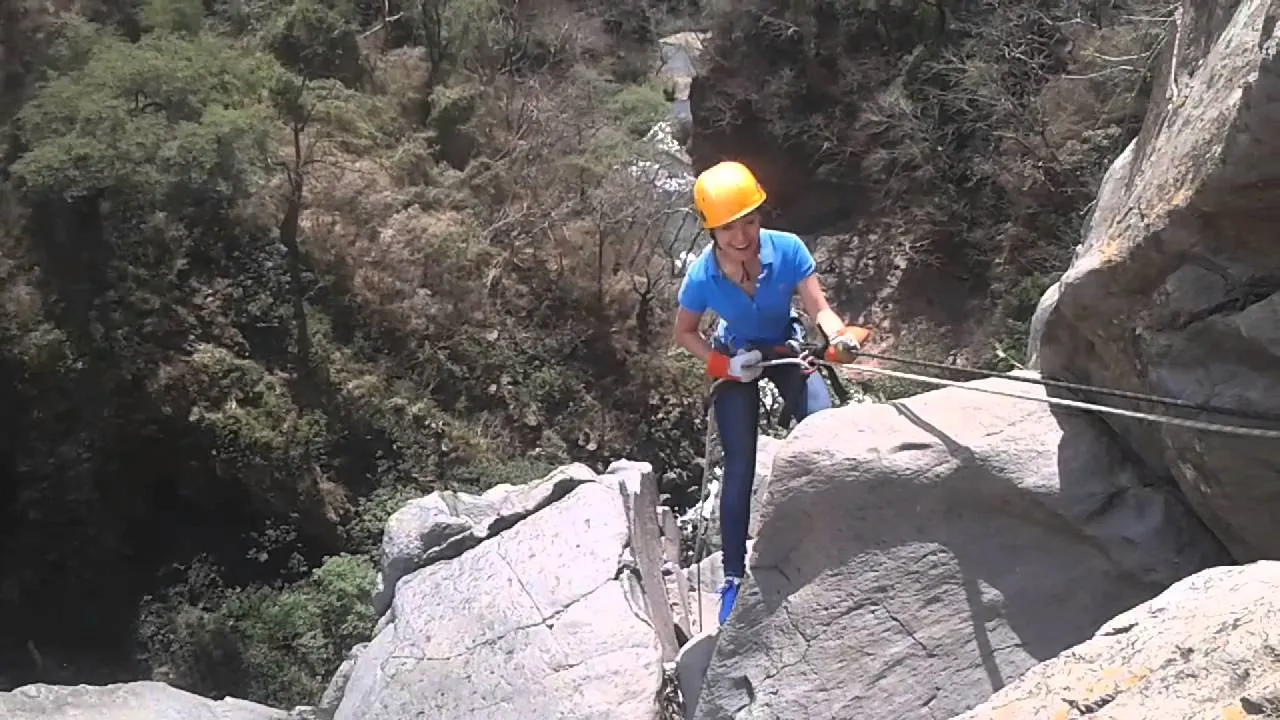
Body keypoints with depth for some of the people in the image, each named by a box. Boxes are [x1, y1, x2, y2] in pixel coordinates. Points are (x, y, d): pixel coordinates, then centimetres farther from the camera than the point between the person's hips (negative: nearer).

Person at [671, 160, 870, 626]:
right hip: (737, 363, -1)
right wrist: (723, 363, -25)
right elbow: (683, 334, -11)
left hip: (788, 348, 1)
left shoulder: (787, 250, -29)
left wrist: (841, 337, -46)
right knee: (740, 469, -3)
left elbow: (819, 308, -26)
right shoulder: (701, 277, -28)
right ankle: (734, 578, 7)